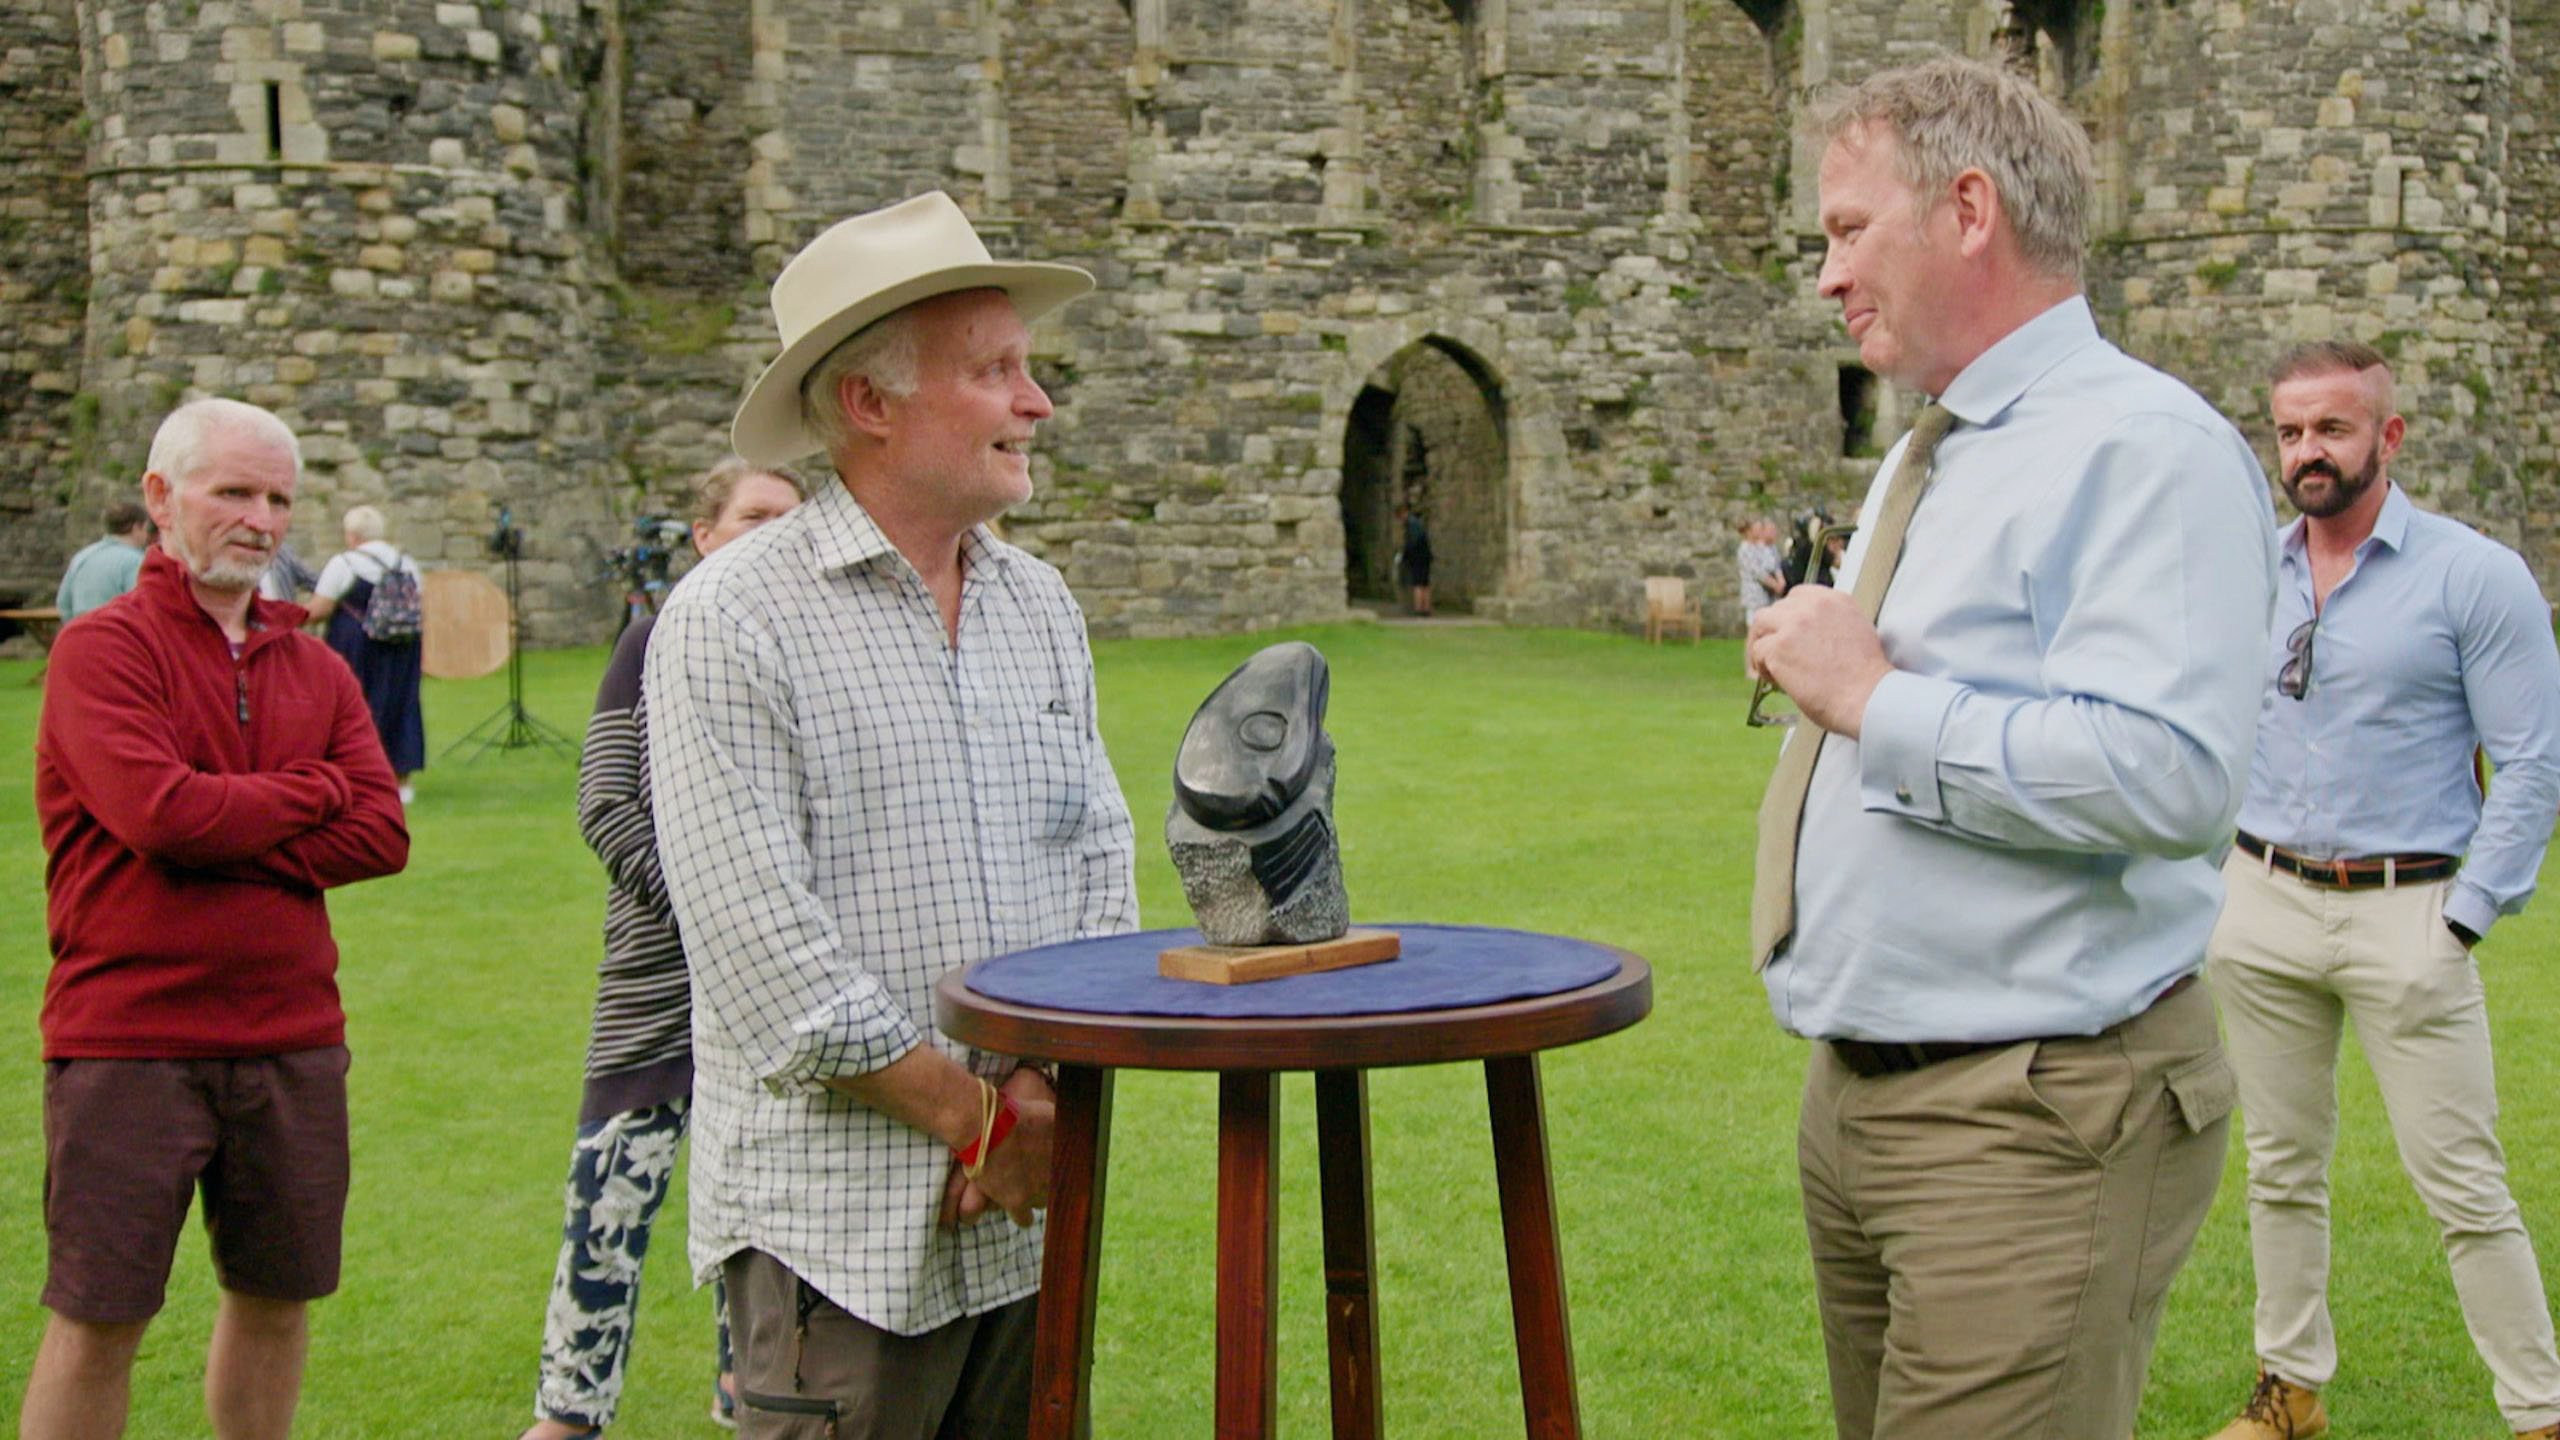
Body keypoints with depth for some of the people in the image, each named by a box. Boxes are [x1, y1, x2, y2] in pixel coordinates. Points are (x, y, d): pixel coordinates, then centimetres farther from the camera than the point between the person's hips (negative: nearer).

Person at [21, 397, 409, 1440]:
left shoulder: (317, 669, 11)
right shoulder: (103, 649, -4)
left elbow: (382, 836, -1)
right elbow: (160, 811, -20)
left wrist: (222, 833, -13)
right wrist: (314, 793, -6)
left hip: (292, 1040, 5)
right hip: (128, 1042, -5)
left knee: (277, 1297, 14)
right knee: (97, 1320, 0)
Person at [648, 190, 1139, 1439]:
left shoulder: (1040, 607, 11)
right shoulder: (731, 621, -9)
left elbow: (1100, 860, 10)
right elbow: (759, 938, -15)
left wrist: (1047, 1085, -6)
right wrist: (976, 1117, -13)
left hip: (1031, 1203, 6)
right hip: (839, 1227, -6)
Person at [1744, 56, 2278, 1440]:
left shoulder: (2146, 450, -14)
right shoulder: (1921, 464, 18)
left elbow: (2169, 774, -28)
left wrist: (1877, 700, -21)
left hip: (2034, 1120, -10)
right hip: (1857, 1101, 10)